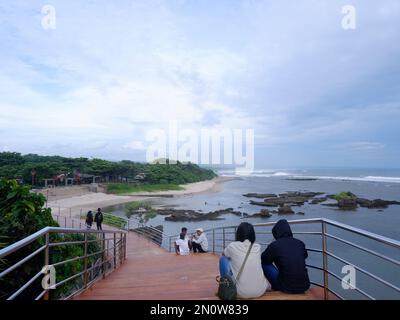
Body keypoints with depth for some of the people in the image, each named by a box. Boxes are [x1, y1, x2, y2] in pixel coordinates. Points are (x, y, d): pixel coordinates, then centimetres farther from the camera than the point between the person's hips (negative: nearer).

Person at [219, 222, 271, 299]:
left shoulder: (233, 246, -6)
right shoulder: (258, 247, 1)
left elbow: (223, 254, 18)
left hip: (241, 293, -3)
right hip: (260, 291, 4)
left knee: (223, 258, 13)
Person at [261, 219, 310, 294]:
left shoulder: (274, 245, -14)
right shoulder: (300, 243, 1)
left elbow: (263, 259, 2)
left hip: (287, 288, -5)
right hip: (305, 286, 5)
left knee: (264, 264, 9)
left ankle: (276, 288, 28)